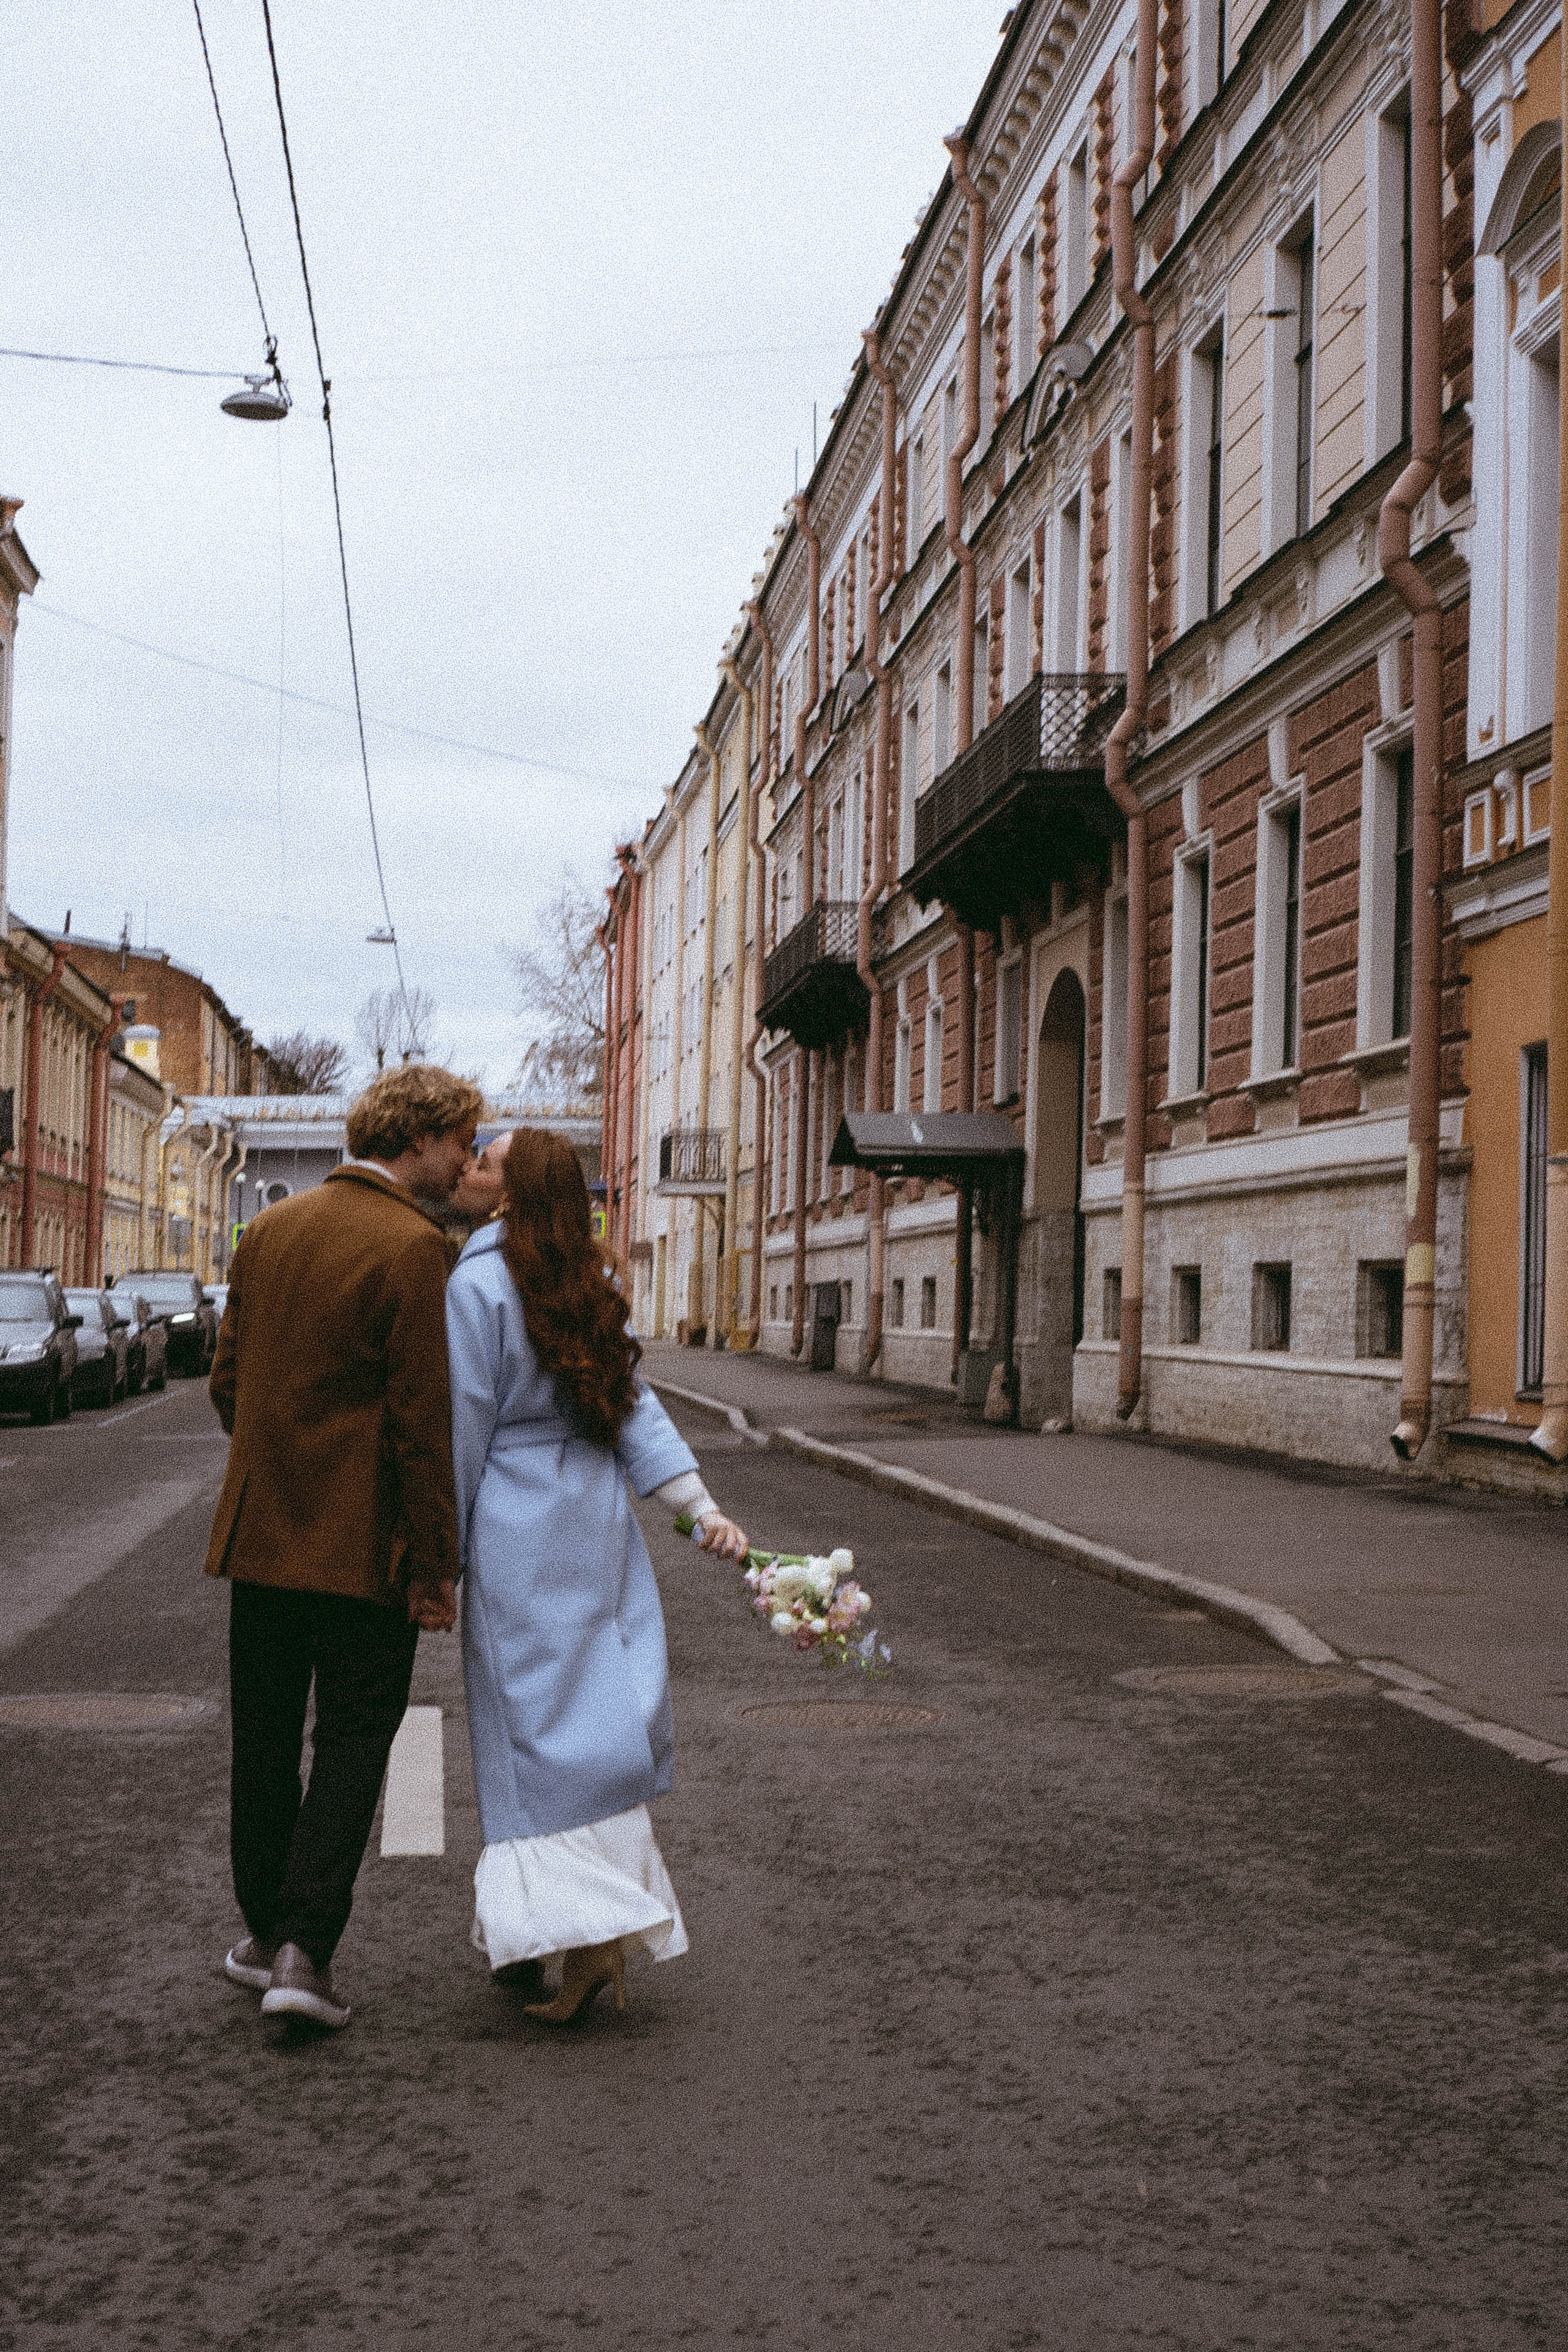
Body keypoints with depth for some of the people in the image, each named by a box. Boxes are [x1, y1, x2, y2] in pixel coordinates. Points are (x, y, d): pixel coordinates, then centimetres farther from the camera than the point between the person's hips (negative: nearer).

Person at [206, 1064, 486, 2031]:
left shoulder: (268, 1230, 6)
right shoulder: (413, 1246, -15)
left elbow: (228, 1381, 12)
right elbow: (424, 1419, -17)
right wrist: (438, 1565, -11)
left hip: (261, 1535, 6)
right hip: (363, 1545, -6)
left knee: (266, 1738, 16)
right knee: (353, 1738, 4)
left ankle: (267, 1932, 28)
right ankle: (304, 1949, -2)